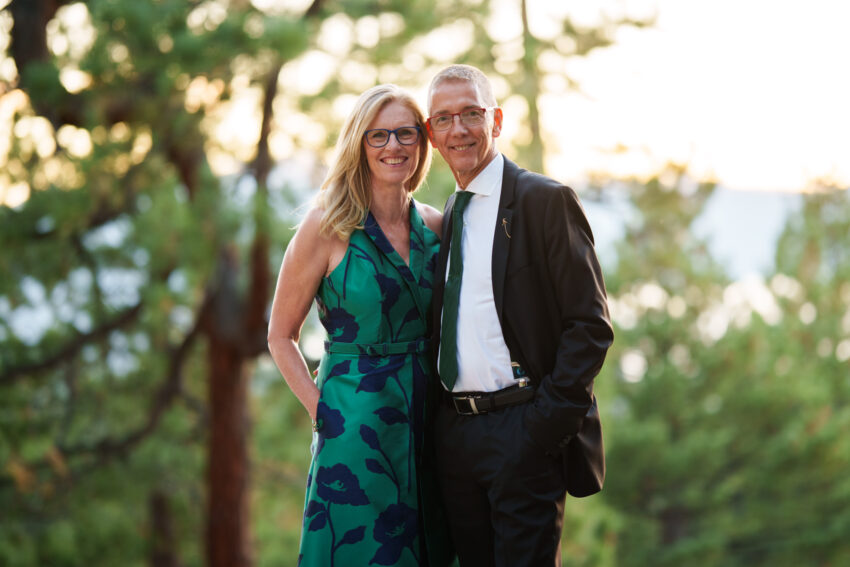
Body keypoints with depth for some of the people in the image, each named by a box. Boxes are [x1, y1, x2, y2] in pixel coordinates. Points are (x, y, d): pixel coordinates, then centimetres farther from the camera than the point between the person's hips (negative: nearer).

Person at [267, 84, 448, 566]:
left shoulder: (434, 226, 6)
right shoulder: (328, 227, -7)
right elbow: (281, 337, -1)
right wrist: (323, 412, -10)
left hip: (426, 424, 5)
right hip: (356, 426, -5)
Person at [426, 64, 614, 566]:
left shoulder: (546, 201, -6)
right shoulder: (449, 218, 16)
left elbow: (591, 325, -11)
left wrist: (546, 423, -17)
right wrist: (441, 423, 9)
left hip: (523, 431, -7)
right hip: (454, 434, 7)